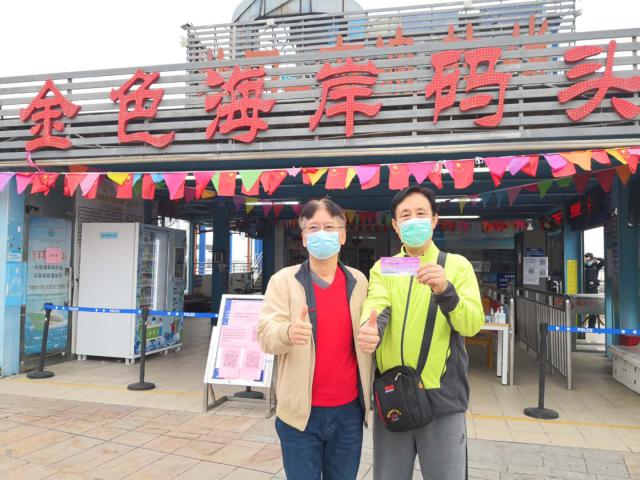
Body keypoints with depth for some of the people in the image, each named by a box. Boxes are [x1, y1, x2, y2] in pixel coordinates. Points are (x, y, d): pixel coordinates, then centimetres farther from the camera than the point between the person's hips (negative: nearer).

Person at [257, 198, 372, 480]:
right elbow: (265, 335, -13)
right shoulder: (284, 280, -5)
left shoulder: (358, 282, 4)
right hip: (300, 412, -2)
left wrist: (368, 393, 6)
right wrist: (288, 332, -34)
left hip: (348, 410, 3)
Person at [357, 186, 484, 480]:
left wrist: (445, 291, -30)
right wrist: (369, 330, -35)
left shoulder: (457, 265, 0)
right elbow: (376, 308, -13)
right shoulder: (382, 268, 5)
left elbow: (473, 324, -12)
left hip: (442, 400, -1)